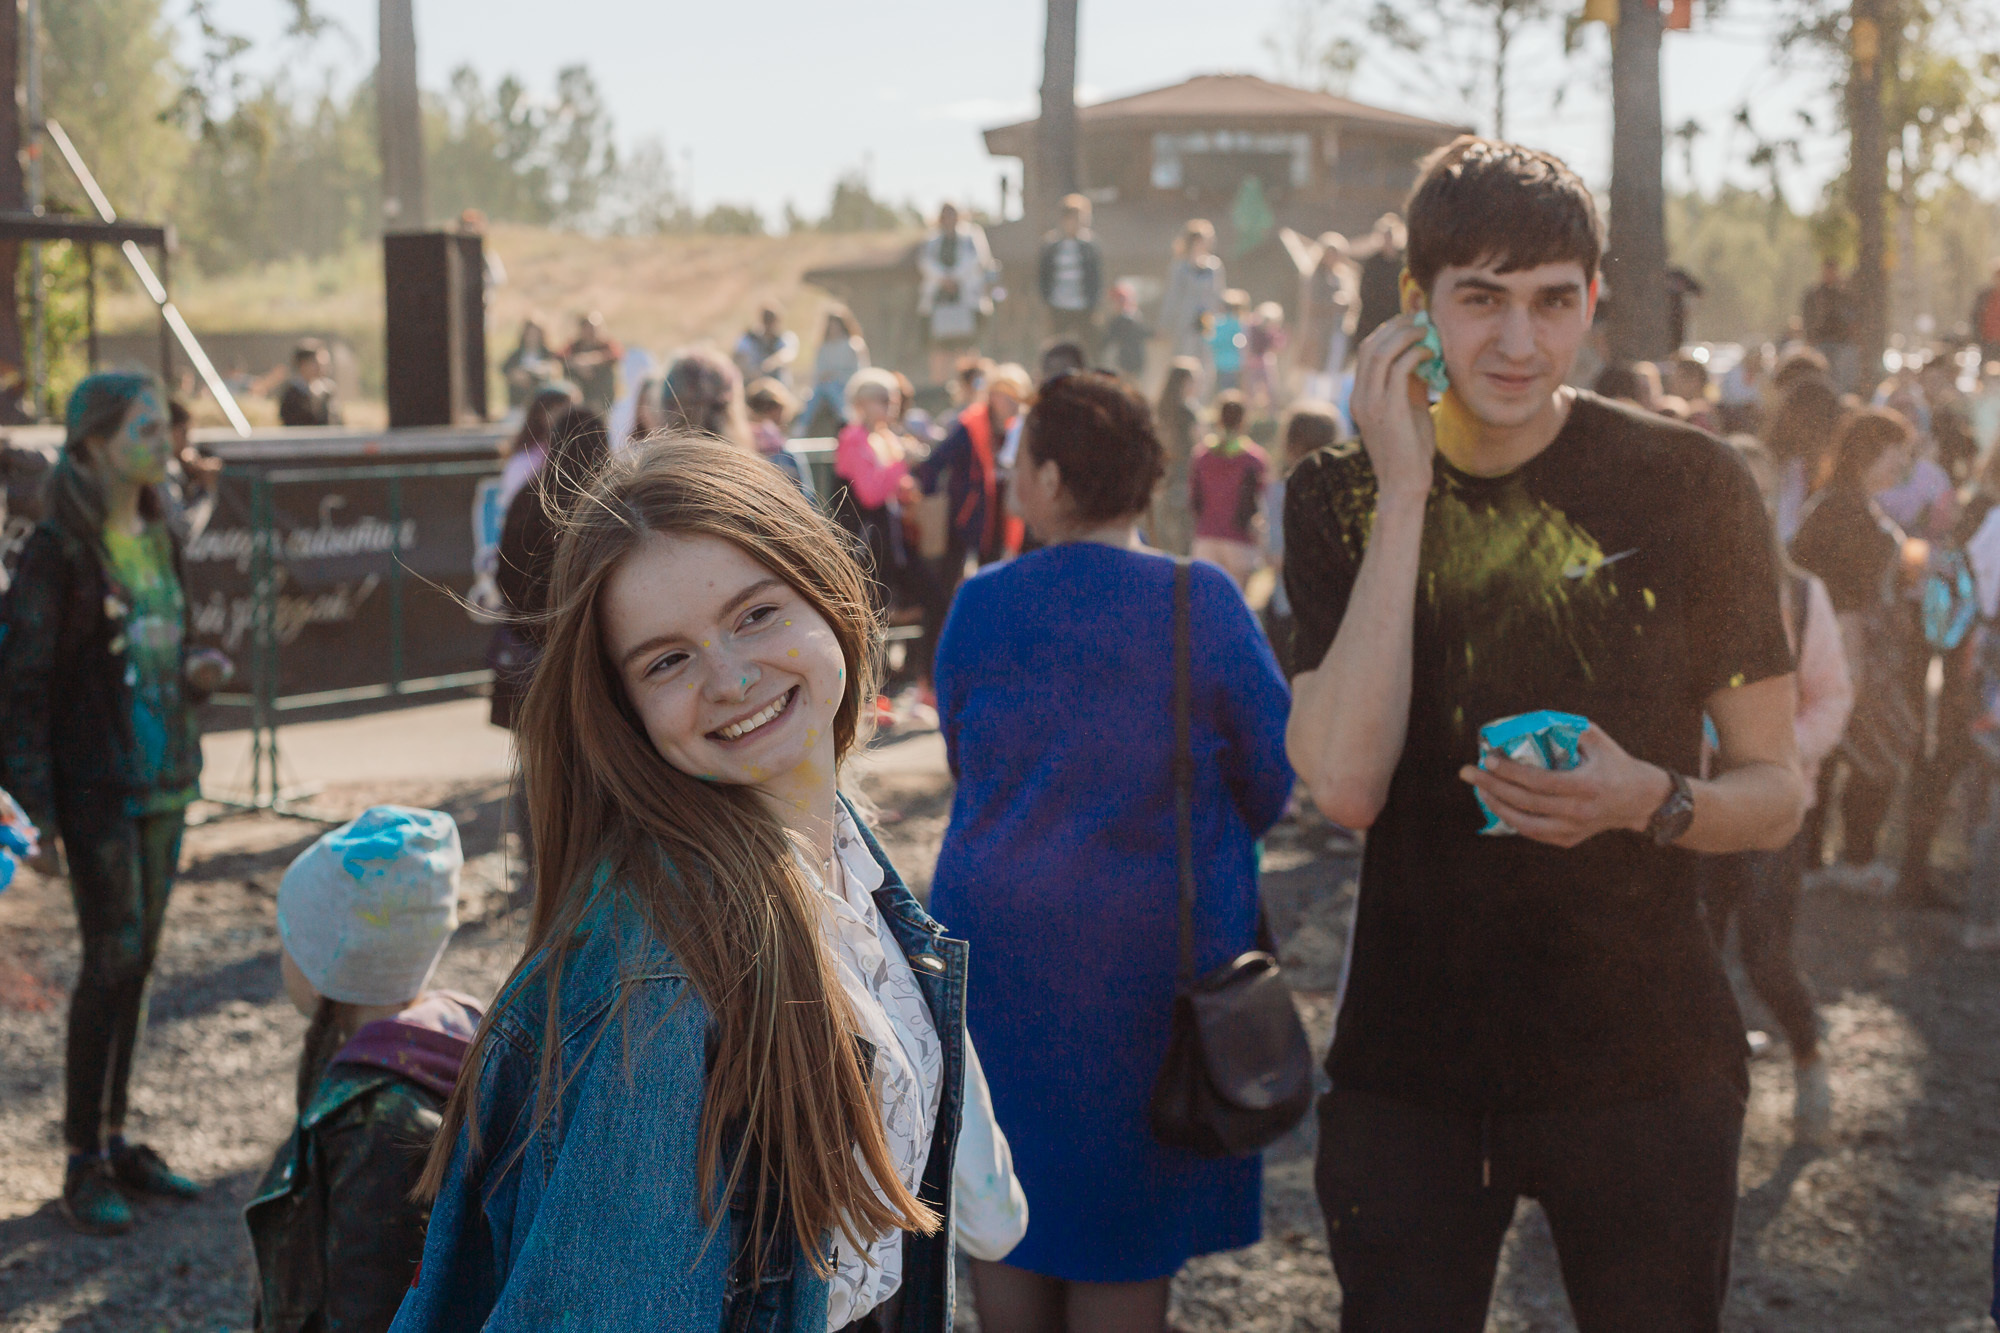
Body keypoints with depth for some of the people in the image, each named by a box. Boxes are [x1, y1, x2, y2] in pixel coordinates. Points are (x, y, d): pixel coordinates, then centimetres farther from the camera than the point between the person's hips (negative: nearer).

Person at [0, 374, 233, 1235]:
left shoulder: (157, 539, 10)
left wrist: (196, 677, -2)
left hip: (165, 778, 7)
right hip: (98, 787, -7)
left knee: (138, 962, 11)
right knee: (112, 961, -6)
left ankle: (113, 1139, 22)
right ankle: (84, 1164, 5)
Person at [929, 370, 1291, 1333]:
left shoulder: (979, 605, -5)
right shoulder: (1202, 603, -11)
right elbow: (1268, 783, -2)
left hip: (997, 953, 2)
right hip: (1157, 956, -2)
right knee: (1128, 1233, 10)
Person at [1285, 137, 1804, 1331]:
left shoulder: (1692, 485, -6)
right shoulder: (1343, 497, -1)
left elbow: (1779, 792, 1)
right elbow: (1346, 783, -17)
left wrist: (1651, 800, -21)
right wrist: (1404, 493, -18)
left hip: (1644, 1064, -1)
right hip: (1410, 1063, 1)